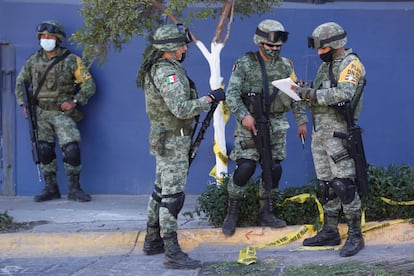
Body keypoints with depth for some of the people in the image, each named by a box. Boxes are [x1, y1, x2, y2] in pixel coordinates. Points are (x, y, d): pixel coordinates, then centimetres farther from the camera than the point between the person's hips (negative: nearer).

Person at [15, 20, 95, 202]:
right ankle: (51, 189, 16)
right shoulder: (33, 61, 7)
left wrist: (75, 101, -17)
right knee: (44, 150, 5)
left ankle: (74, 189, -3)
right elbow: (21, 82, 20)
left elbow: (89, 85, -5)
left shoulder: (71, 60, -5)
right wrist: (23, 103, 7)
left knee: (72, 148, -15)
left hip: (62, 113, -4)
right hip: (40, 113, 4)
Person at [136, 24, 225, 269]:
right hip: (173, 141, -10)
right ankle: (172, 253, -7)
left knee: (161, 191, 18)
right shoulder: (168, 72, -21)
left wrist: (201, 105, 13)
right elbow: (181, 109, -29)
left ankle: (152, 241, 27)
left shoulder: (155, 69, 11)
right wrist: (210, 98, -20)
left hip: (164, 138, 10)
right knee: (173, 196, -8)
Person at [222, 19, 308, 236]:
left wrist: (301, 120, 13)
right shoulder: (245, 64, -6)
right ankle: (232, 213, 3)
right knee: (245, 167, -13)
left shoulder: (285, 65, 8)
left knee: (274, 169, 4)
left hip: (276, 126, 5)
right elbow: (231, 94, -12)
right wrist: (243, 115, -26)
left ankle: (266, 214, 17)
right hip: (250, 124, -4)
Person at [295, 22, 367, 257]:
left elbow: (344, 93, -25)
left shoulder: (351, 64, -9)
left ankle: (355, 236, -3)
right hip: (319, 132, 9)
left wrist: (313, 94, -21)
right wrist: (306, 91, -1)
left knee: (344, 184, -10)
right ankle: (330, 232, 19)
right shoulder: (326, 65, 19)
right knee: (325, 185, 11)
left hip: (338, 133, -9)